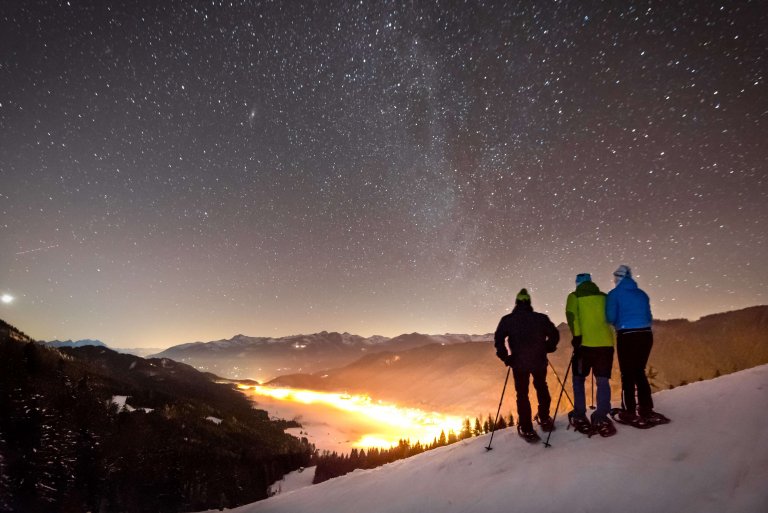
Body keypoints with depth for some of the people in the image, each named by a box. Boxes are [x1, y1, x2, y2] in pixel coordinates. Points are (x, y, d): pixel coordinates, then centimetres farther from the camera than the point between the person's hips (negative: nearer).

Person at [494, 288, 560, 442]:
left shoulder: (507, 320, -2)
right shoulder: (540, 318, 2)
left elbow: (498, 339, -8)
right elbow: (554, 334, 3)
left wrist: (505, 357, 2)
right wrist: (546, 349, 15)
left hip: (519, 363, -2)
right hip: (539, 361, 2)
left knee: (522, 394, 9)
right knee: (541, 388, 25)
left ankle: (527, 429, 10)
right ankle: (544, 419, 34)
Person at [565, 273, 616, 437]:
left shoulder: (574, 297, 6)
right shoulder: (604, 297, 17)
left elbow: (572, 315, -9)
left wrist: (577, 336, -10)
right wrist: (613, 338, 18)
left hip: (586, 343, -3)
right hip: (606, 343, 3)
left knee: (578, 379, 12)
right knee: (603, 381, 7)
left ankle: (580, 417, 10)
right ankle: (601, 418, -2)